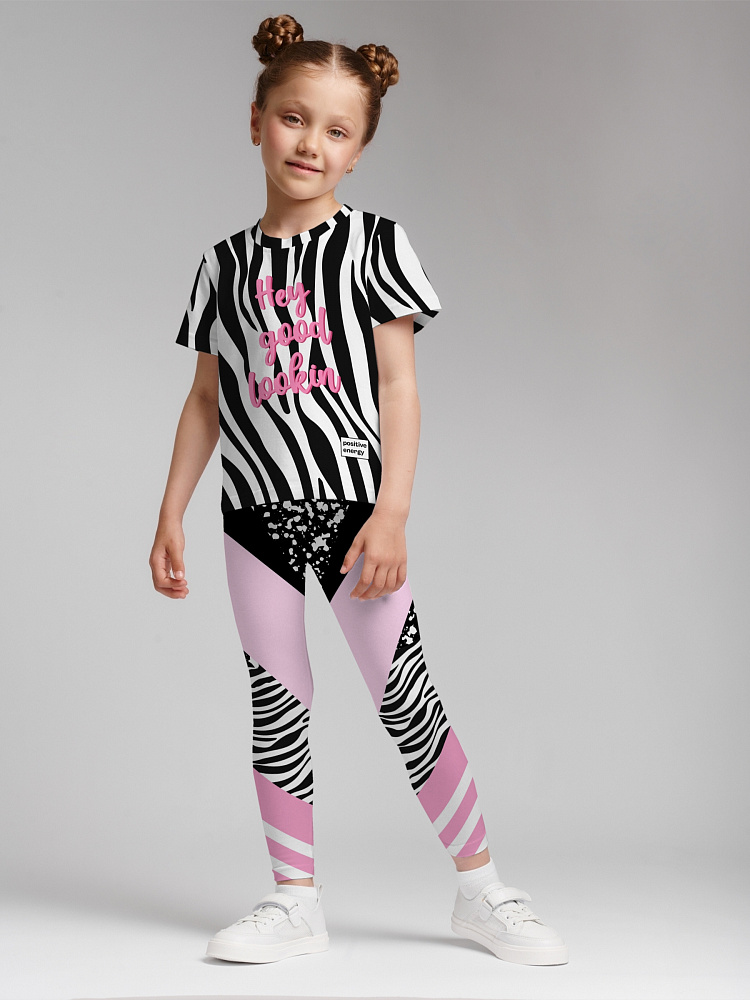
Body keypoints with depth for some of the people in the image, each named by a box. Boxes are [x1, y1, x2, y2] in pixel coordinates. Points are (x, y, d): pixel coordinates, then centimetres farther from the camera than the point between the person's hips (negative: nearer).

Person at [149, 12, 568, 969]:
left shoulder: (373, 243, 0)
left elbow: (399, 386, -5)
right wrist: (170, 514, 7)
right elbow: (207, 398, 12)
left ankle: (481, 889, 10)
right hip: (258, 514, 3)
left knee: (404, 693, -2)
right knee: (276, 703, 6)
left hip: (351, 505, -3)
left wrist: (392, 512, -13)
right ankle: (294, 900, 16)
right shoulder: (224, 264, 9)